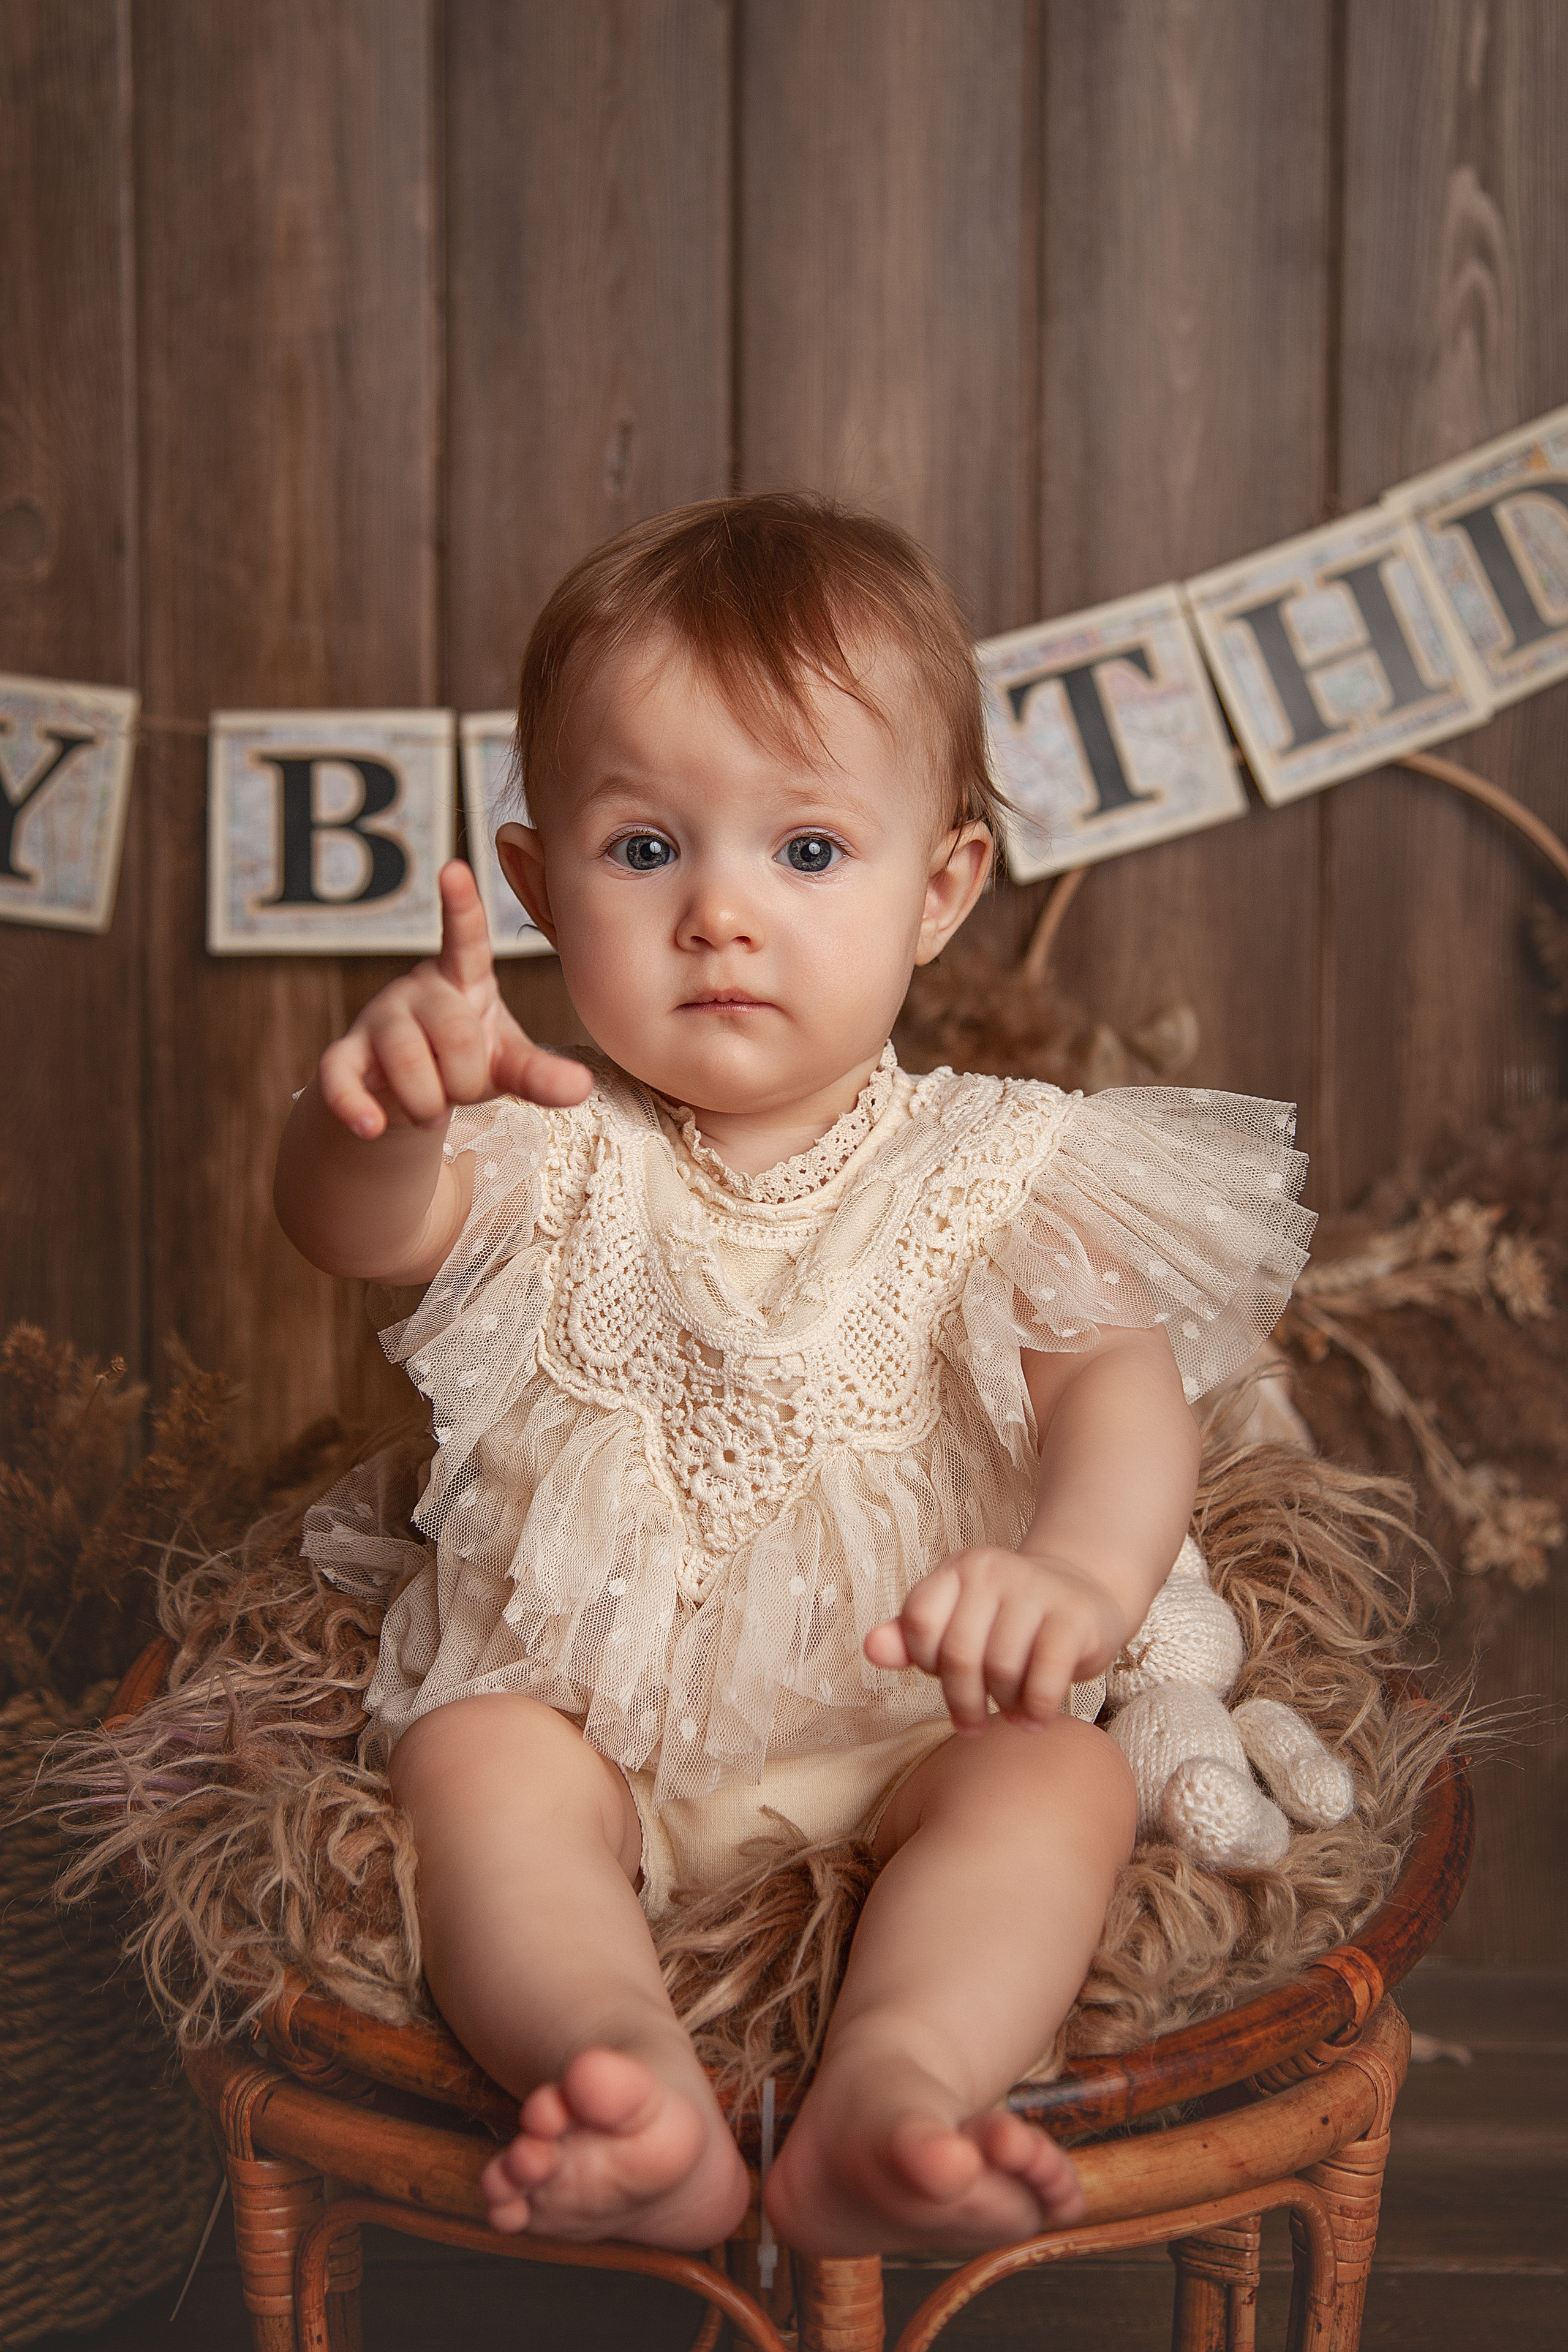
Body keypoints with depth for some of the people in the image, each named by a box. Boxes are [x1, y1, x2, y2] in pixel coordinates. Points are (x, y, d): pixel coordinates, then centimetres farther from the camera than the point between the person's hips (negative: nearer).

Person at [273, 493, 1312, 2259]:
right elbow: (354, 1233, -20)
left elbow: (1118, 1371, -15)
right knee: (472, 1763, -28)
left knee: (1059, 1777, -26)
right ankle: (628, 2068, -46)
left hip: (902, 1715, 0)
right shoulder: (556, 1151, -2)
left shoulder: (989, 1168, -2)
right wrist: (382, 1105, -46)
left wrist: (1084, 1569, -39)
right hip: (581, 1689, 0)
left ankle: (891, 2089, -46)